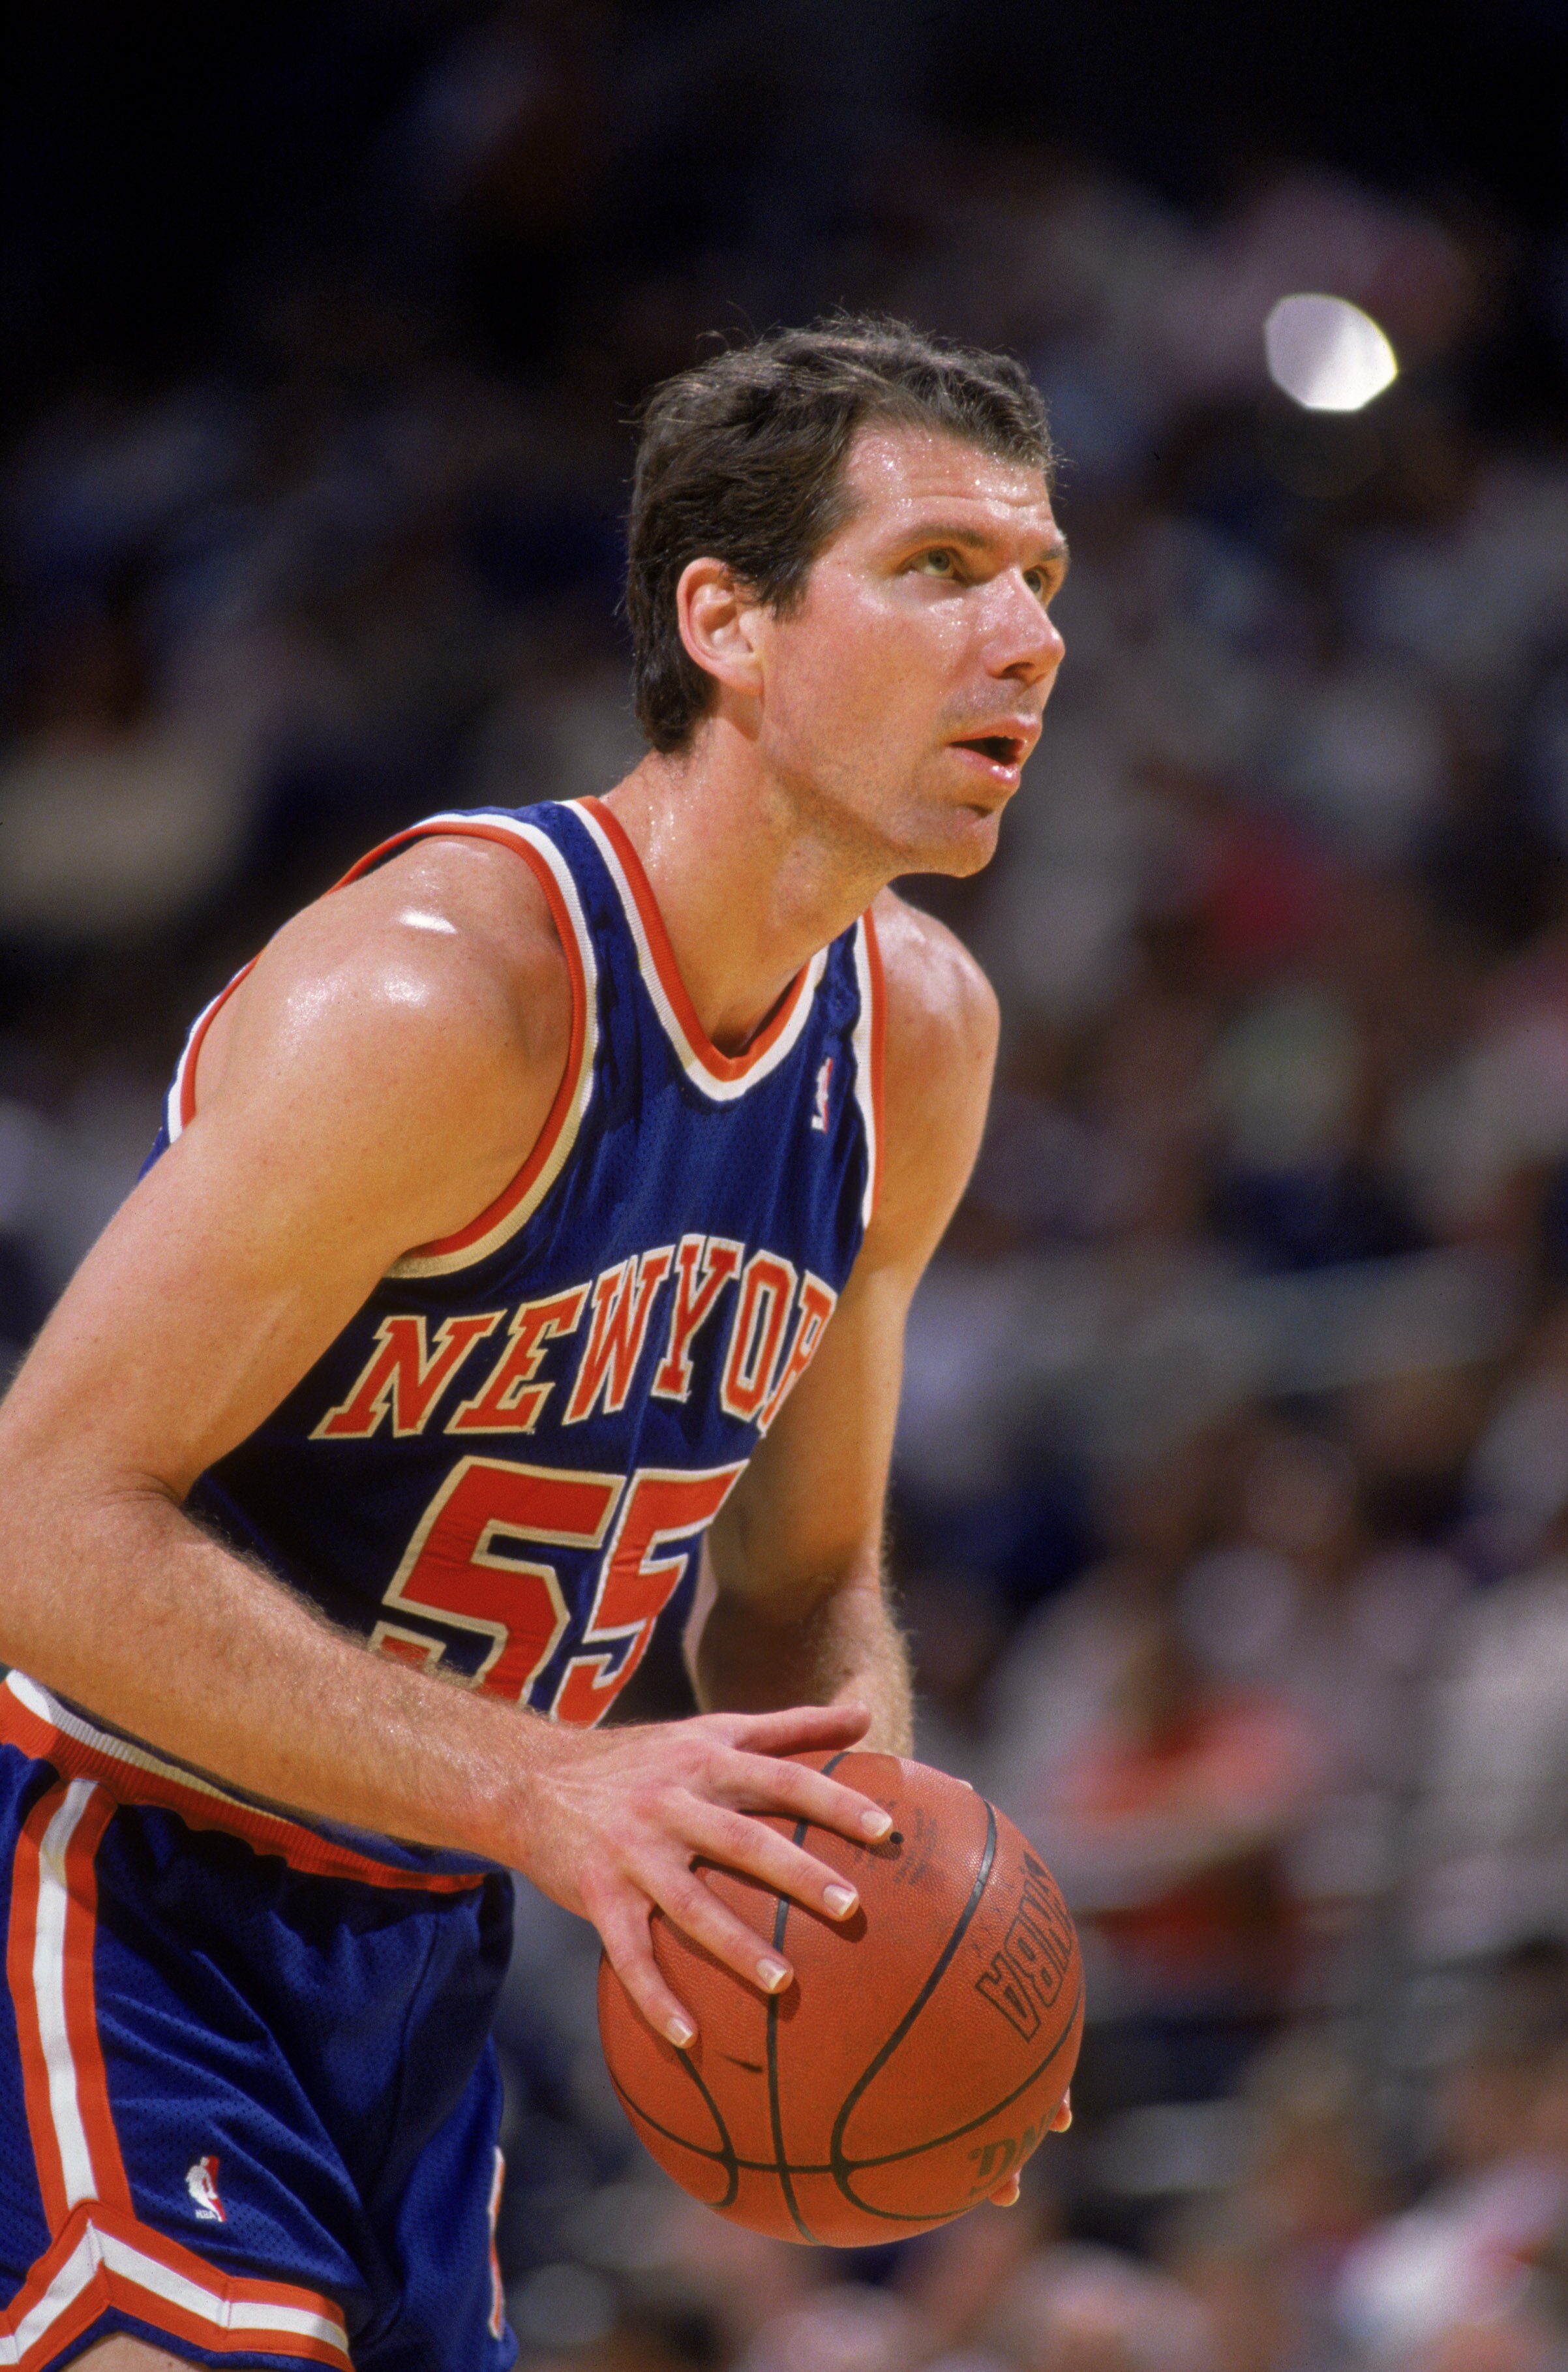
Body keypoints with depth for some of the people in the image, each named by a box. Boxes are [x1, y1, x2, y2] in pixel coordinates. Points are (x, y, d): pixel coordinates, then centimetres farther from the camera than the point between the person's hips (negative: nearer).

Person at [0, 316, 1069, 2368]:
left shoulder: (922, 1038, 2)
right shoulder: (438, 990, -24)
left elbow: (799, 1580, 14)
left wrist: (864, 1839, -9)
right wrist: (537, 1786, -33)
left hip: (415, 1948, 8)